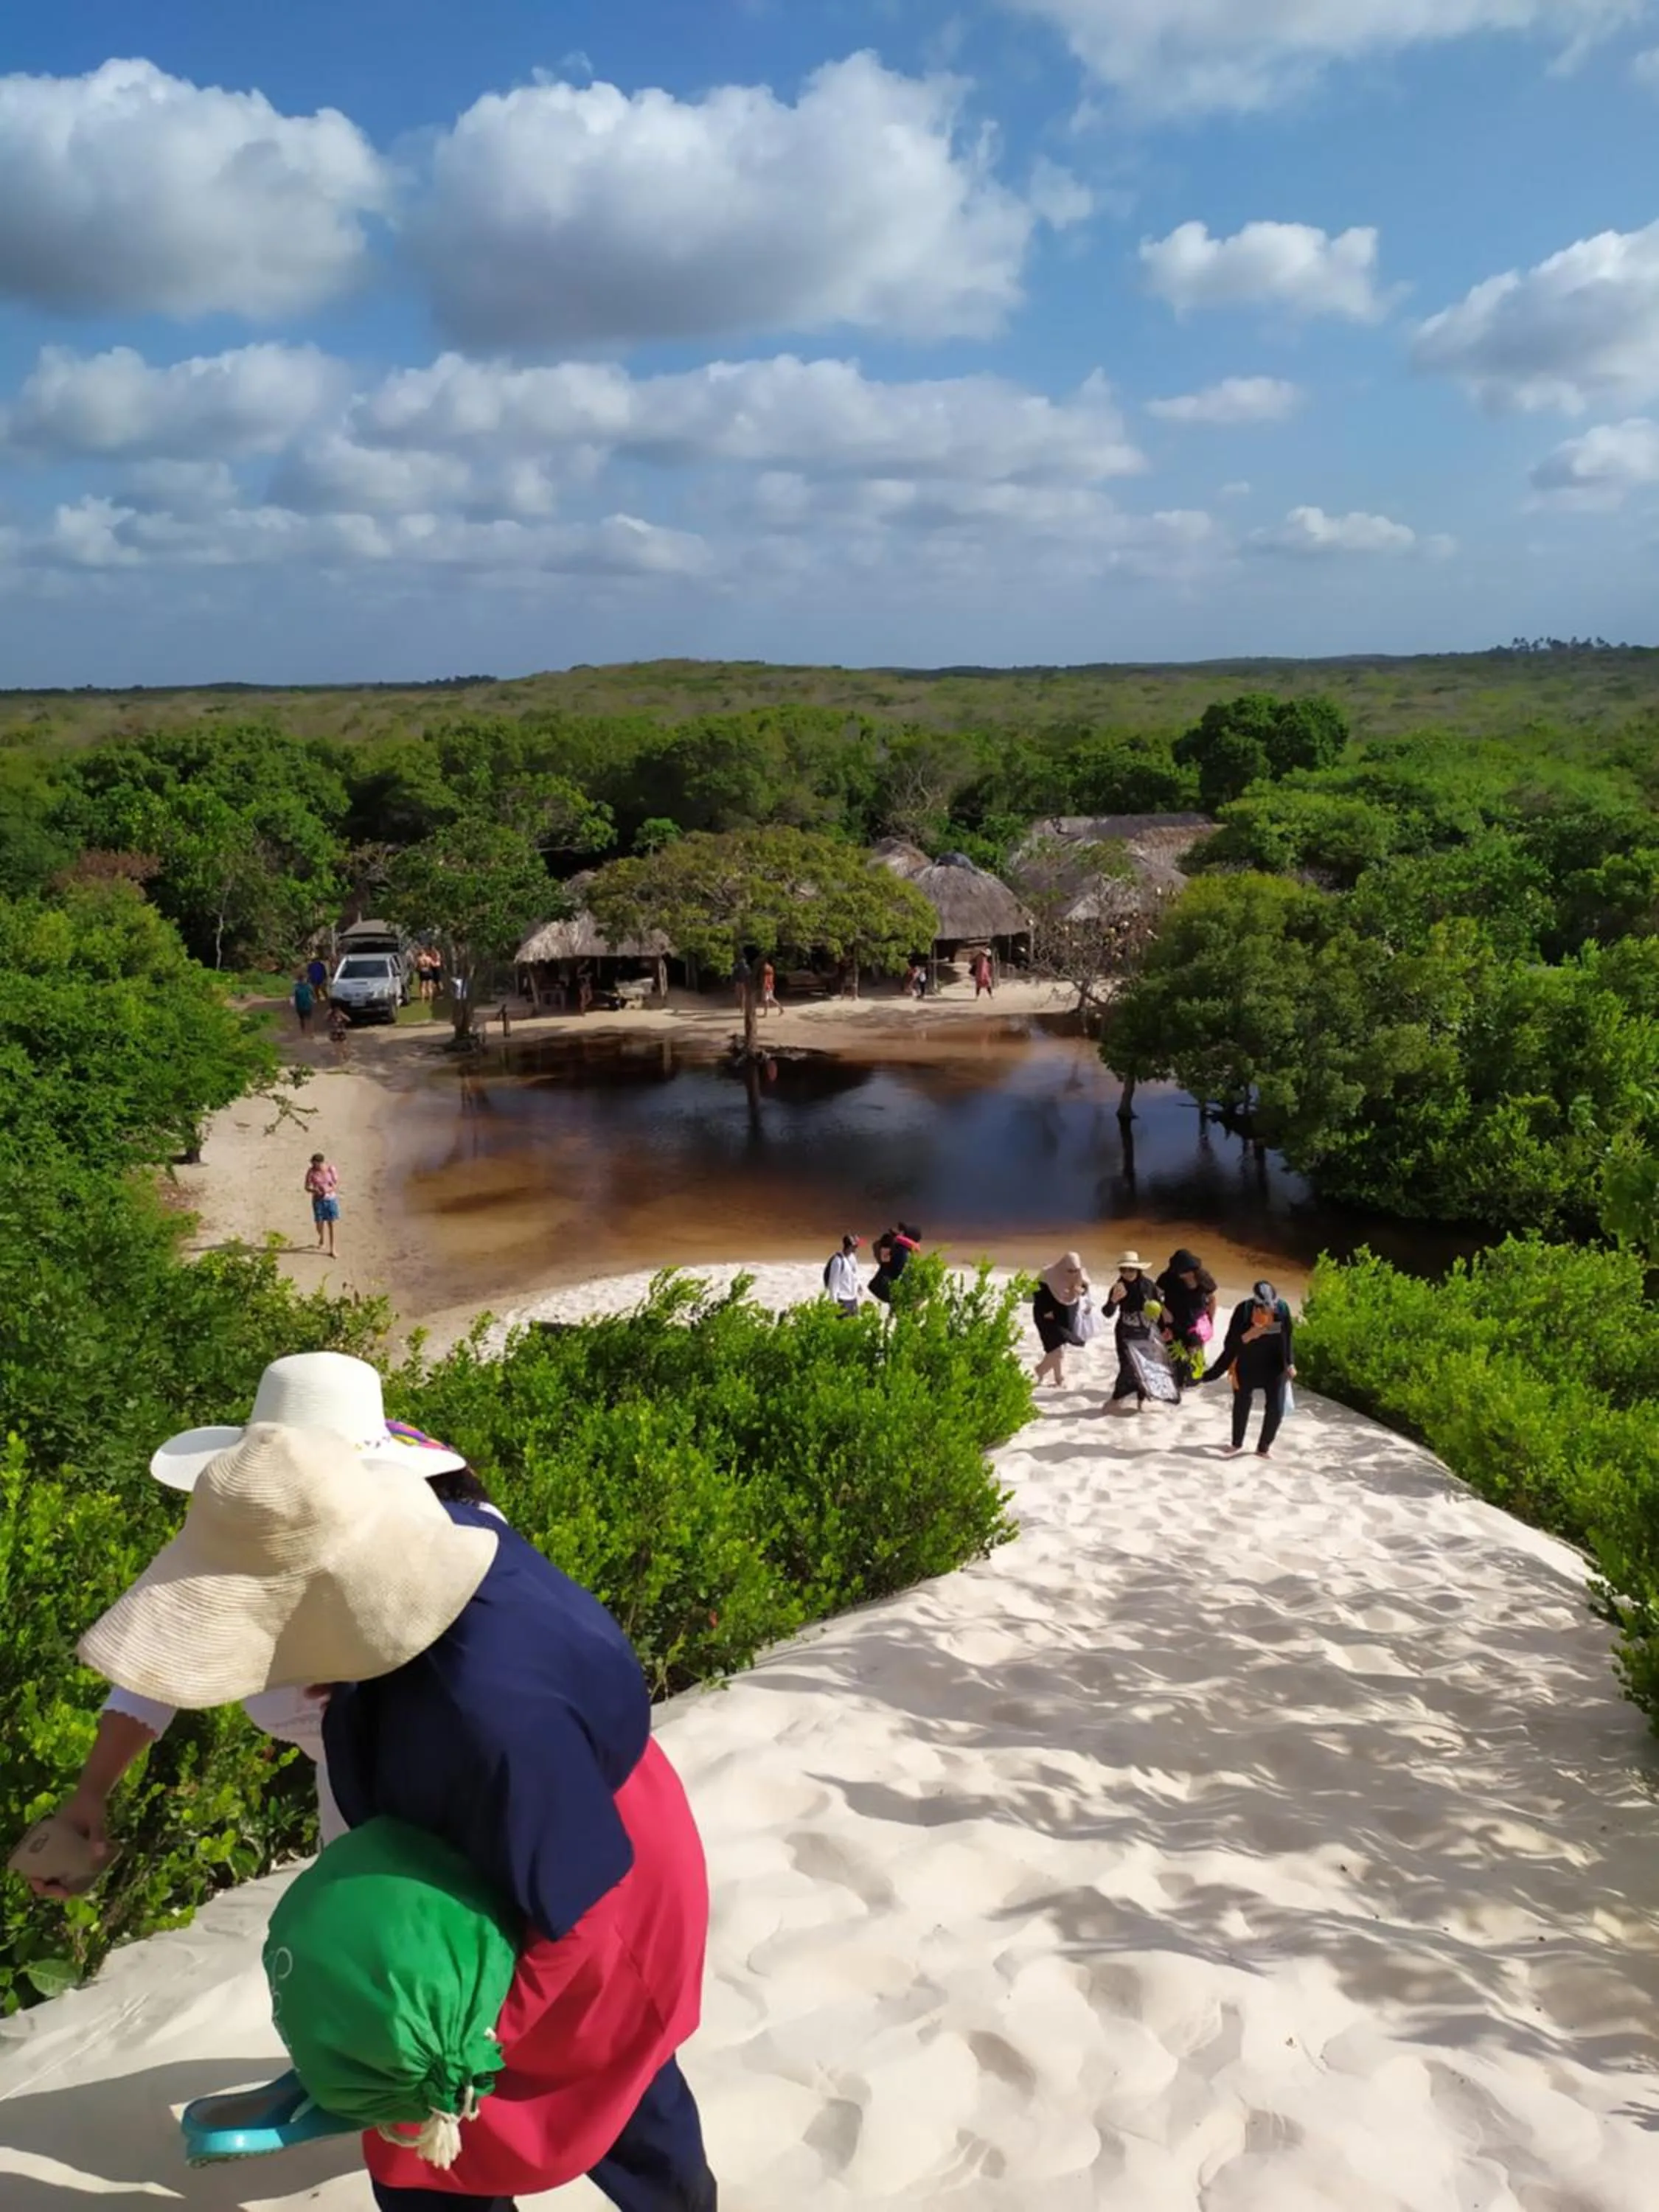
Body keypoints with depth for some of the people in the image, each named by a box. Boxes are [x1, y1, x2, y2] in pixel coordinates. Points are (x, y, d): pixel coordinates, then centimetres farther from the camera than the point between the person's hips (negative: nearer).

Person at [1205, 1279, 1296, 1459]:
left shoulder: (1282, 1308, -16)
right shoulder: (1243, 1310, -23)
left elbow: (1288, 1337, 0)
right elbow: (1230, 1343, -17)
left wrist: (1290, 1364, 2)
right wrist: (1248, 1336, -33)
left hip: (1274, 1367, 1)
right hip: (1247, 1367, -1)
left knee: (1276, 1409, 0)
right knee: (1241, 1405, 15)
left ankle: (1264, 1447, 23)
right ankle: (1237, 1444, 37)